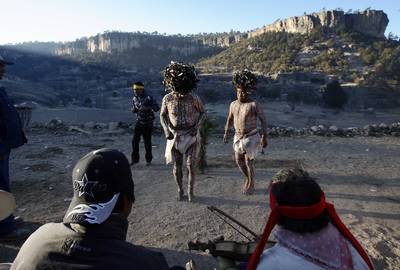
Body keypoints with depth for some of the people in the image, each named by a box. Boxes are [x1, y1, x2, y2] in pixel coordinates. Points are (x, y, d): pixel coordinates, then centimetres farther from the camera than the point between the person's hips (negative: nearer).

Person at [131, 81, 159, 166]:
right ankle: (135, 159, 13)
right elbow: (134, 110, 14)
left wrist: (147, 108, -33)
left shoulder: (148, 98, -14)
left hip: (148, 123, -5)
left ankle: (148, 160, 17)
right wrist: (134, 109, -10)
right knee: (135, 140, 0)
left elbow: (157, 108, -20)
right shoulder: (135, 98, 4)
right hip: (139, 122, 5)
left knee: (147, 142, 2)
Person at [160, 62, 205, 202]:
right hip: (175, 136, 1)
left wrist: (196, 127, -16)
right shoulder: (167, 98, -13)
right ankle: (180, 190, 26)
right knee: (177, 165, 6)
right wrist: (166, 130, -14)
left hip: (191, 136, -1)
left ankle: (190, 191, 19)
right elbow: (162, 115, 2)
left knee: (190, 165, -2)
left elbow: (202, 112, 0)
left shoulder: (194, 98, -16)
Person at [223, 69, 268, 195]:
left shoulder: (254, 105, -14)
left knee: (248, 162, 1)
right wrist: (226, 132, 10)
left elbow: (263, 120, -13)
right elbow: (230, 119, 16)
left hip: (251, 138, -5)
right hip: (238, 137, 5)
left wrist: (264, 137, -17)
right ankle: (247, 178, 40)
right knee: (239, 161, 12)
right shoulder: (233, 104, 3)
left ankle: (251, 185, 25)